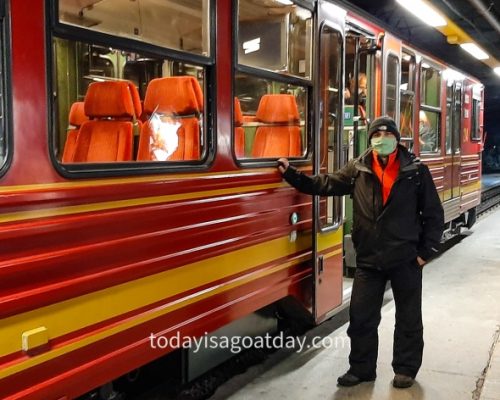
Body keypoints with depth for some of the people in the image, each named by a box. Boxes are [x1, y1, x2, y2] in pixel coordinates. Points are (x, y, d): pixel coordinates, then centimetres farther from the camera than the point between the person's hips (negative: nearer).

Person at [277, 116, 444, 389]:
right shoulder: (358, 169, 1)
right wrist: (290, 173, -7)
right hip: (368, 260, 2)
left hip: (406, 260, -2)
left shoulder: (416, 171, -5)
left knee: (408, 318, 12)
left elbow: (434, 215, -1)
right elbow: (325, 184, 1)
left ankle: (405, 370, 30)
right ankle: (361, 369, 27)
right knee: (361, 317, 9)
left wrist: (426, 251, -4)